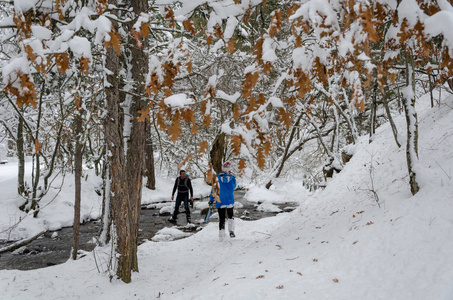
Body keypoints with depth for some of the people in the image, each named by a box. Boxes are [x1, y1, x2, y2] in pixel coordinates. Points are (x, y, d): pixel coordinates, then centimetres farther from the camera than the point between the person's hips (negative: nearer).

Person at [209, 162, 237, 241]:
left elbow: (214, 189, -2)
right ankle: (231, 231, 9)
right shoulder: (232, 178, -6)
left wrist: (211, 199, 7)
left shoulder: (218, 177, -6)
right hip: (230, 201, 0)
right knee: (230, 216, 21)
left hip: (220, 201, 0)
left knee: (221, 218, 5)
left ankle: (221, 235, 3)